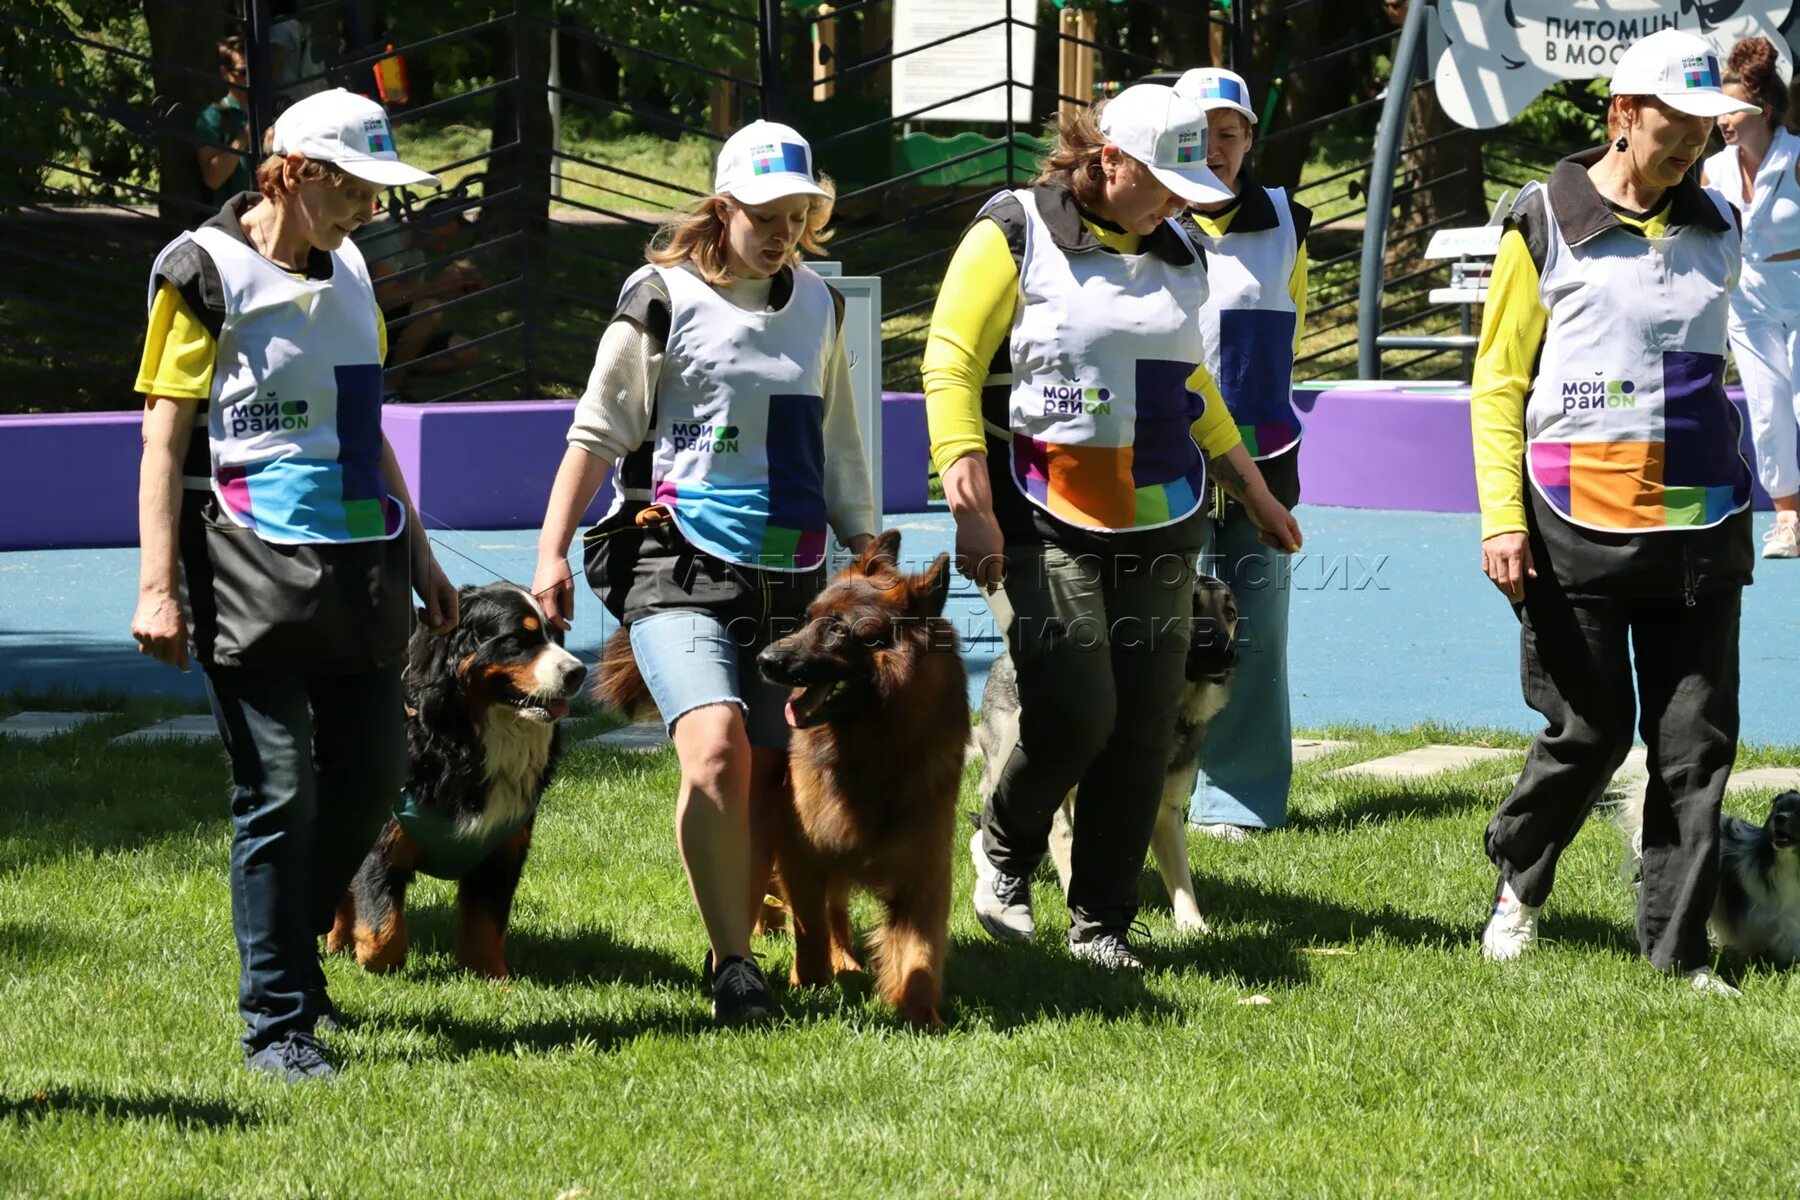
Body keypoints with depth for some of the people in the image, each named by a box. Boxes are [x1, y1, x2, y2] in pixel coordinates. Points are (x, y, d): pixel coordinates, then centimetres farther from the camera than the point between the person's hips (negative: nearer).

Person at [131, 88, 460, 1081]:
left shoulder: (347, 275, 15)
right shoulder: (206, 274, -5)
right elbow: (164, 441, -7)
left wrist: (419, 554, 23)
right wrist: (156, 588, -13)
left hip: (357, 569, 7)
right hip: (250, 575, -7)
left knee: (374, 773, 5)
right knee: (279, 793, -6)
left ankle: (286, 946, 27)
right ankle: (276, 1021, 0)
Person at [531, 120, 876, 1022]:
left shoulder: (817, 304, 14)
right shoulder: (665, 299, -2)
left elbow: (837, 448, 25)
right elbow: (597, 432, 0)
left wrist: (868, 553, 25)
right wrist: (553, 551, -6)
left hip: (789, 581, 5)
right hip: (679, 572, -5)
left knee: (771, 775, 3)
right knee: (716, 747, -23)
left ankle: (733, 950, 18)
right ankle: (734, 966, -22)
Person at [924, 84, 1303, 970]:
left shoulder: (1176, 253, 14)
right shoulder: (1013, 236, -5)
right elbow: (950, 366, -8)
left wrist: (1253, 492, 31)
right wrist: (971, 505, -16)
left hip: (1160, 528, 6)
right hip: (1046, 526, -5)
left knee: (1143, 729, 0)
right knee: (1074, 713, -15)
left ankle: (1101, 923, 10)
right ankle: (1003, 851, 14)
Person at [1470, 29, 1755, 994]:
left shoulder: (1716, 227, 11)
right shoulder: (1546, 224, -2)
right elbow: (1499, 382, -1)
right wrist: (1501, 517, -9)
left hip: (1699, 527, 4)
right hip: (1578, 523, -4)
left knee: (1696, 742, 0)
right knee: (1588, 730, 2)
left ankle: (1677, 951, 7)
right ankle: (1517, 882, 28)